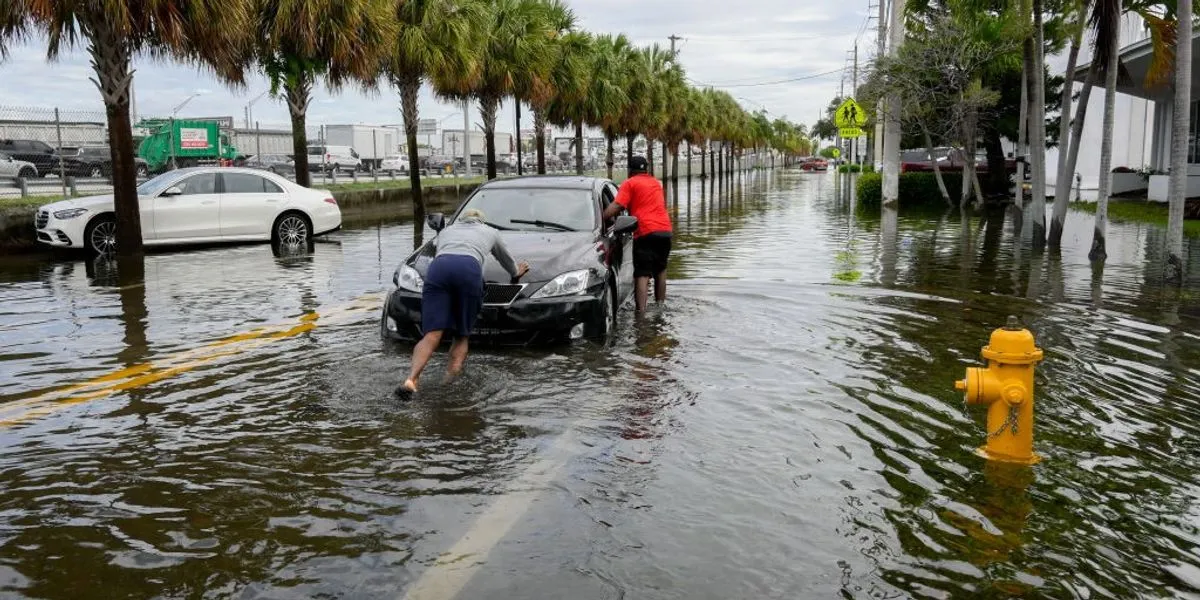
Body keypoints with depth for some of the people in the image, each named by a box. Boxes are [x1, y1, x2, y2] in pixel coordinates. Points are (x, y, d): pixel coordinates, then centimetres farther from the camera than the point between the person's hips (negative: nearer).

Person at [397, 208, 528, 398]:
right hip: (469, 270, -1)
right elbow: (506, 259, 52)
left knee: (432, 335, -8)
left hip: (438, 268, 2)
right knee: (462, 335, 10)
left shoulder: (446, 231, 40)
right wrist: (516, 272, 74)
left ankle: (411, 379, -29)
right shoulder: (490, 232, 36)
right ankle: (451, 380, -9)